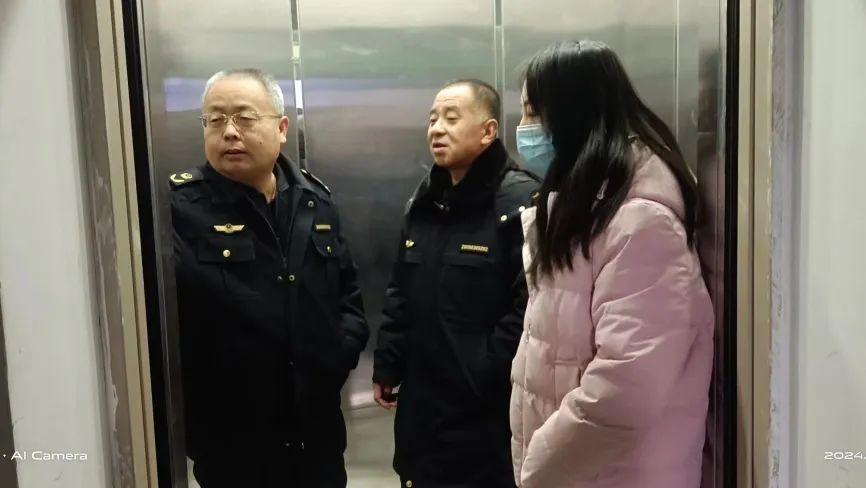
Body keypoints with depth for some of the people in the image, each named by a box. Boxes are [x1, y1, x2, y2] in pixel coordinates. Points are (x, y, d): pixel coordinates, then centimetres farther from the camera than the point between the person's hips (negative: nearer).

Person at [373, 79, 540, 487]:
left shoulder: (520, 201, -16)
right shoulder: (423, 201, 11)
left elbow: (528, 309, -21)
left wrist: (486, 379, -18)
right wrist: (386, 366, 14)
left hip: (486, 409, -7)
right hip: (421, 401, 7)